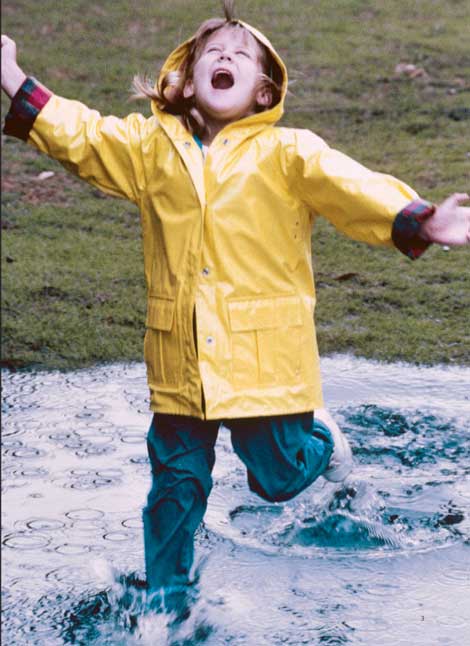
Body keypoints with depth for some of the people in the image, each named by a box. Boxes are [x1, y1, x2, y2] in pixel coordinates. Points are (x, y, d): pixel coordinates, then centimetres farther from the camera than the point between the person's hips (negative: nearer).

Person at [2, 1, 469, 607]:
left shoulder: (288, 153, -5)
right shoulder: (152, 147, 6)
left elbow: (349, 186, -16)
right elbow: (81, 136, 9)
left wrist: (417, 220, -31)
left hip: (265, 356, -2)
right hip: (180, 363, 3)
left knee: (278, 478, 10)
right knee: (176, 486, 12)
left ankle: (319, 435, 44)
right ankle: (164, 595, 31)